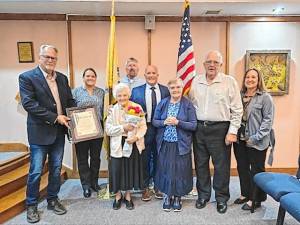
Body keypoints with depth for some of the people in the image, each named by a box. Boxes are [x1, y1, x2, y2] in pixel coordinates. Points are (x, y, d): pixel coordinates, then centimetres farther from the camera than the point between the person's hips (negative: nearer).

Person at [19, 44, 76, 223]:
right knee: (36, 171, 5)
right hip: (40, 132, -5)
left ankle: (53, 200, 32)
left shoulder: (62, 78, 9)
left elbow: (70, 100, 13)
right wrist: (55, 118, -20)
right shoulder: (27, 77, -8)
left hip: (59, 132, 5)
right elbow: (28, 103, -18)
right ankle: (32, 205, 25)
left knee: (56, 169, 15)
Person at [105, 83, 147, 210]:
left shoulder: (137, 107, -3)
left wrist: (136, 137, -19)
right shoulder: (112, 110, -2)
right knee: (117, 170, 5)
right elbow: (108, 129, -7)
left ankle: (128, 196, 30)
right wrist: (123, 128, -18)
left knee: (131, 169, 9)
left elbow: (143, 126, -3)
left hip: (133, 144, 0)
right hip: (117, 145, 0)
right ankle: (118, 196, 28)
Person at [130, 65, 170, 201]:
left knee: (159, 158, 12)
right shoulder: (136, 91, 2)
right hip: (144, 128, 0)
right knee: (145, 159, 8)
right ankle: (145, 187, 24)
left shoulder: (165, 90, 3)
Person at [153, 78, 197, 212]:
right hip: (164, 144, 2)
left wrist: (178, 122, -18)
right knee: (165, 170, 7)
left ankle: (177, 197, 26)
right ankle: (167, 196, 27)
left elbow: (194, 125, -6)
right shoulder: (162, 103, 4)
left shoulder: (188, 104, -3)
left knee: (180, 171, 5)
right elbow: (154, 121, 5)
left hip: (181, 145, -2)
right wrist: (164, 122, -14)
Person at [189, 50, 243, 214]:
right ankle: (203, 195, 31)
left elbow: (237, 110, -4)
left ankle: (222, 198, 25)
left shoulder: (229, 82, -3)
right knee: (200, 164, 13)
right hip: (199, 128, 4)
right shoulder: (195, 81, 7)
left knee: (221, 165, 6)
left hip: (220, 129, -3)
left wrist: (232, 132, -8)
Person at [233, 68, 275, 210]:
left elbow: (268, 119, -11)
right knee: (242, 168, 15)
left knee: (256, 170, 6)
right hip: (239, 140, 5)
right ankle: (245, 194, 31)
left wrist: (256, 138, -16)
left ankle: (256, 199, 20)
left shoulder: (265, 97, -6)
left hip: (256, 142, -5)